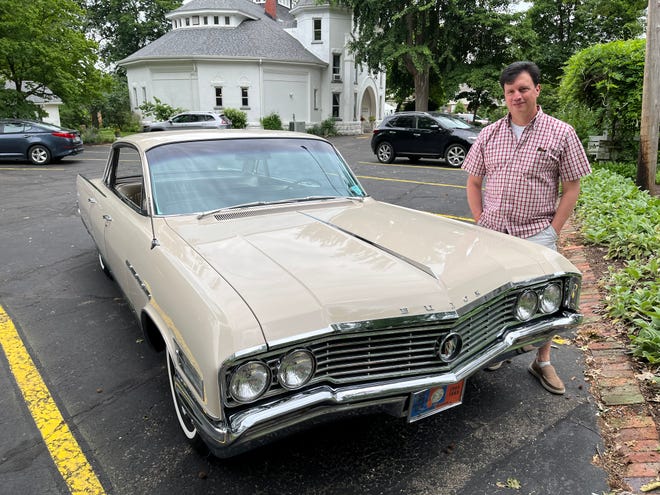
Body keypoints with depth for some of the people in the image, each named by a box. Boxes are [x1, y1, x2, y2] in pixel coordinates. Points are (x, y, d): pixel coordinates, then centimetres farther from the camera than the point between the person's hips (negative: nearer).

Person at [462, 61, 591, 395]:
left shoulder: (561, 133, 0)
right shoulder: (489, 134, 6)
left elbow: (572, 187, 0)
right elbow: (473, 183, 11)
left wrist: (553, 230, -7)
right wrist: (480, 221, 1)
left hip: (537, 234, -2)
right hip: (491, 232, 2)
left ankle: (542, 362, 22)